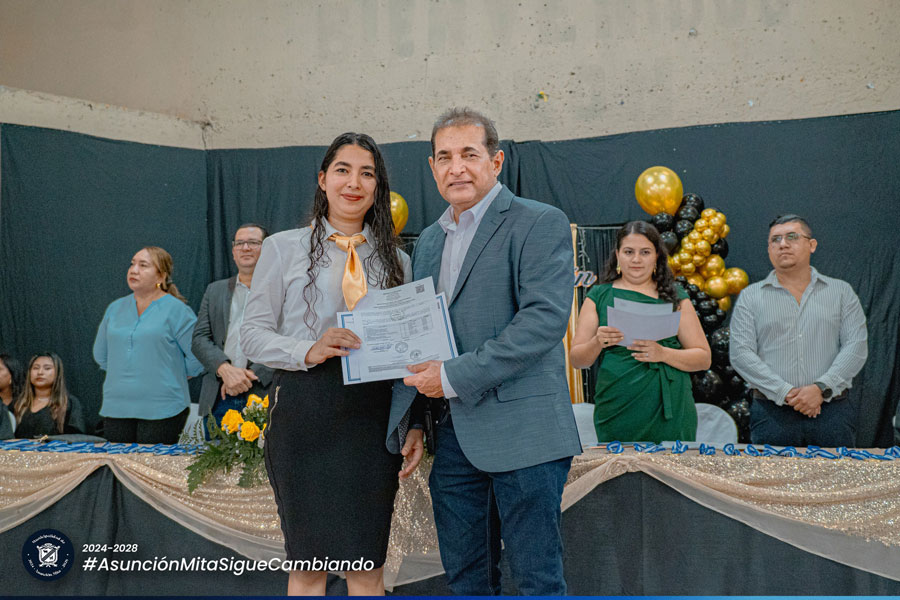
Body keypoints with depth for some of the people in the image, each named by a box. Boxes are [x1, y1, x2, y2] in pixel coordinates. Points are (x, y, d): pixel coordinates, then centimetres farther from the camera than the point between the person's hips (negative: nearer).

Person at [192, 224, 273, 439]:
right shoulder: (215, 290, 18)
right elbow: (199, 339, 8)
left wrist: (252, 375, -15)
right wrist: (225, 369, -10)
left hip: (263, 396, -3)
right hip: (219, 400, 4)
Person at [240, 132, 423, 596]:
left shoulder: (396, 260, 14)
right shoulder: (283, 249, 6)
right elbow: (253, 334, 1)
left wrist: (415, 424, 3)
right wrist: (309, 351, -17)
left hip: (372, 417, 2)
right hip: (304, 413, -2)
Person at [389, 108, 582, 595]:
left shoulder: (539, 223, -5)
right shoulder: (429, 240, 18)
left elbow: (545, 318, -18)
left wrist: (455, 377, -18)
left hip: (520, 432, -7)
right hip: (451, 436, 7)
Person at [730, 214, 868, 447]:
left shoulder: (841, 291, 12)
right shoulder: (750, 297, 9)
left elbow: (856, 346, 2)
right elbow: (740, 353, -2)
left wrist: (822, 388, -13)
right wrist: (785, 393, -13)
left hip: (833, 412, 1)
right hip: (772, 414, -1)